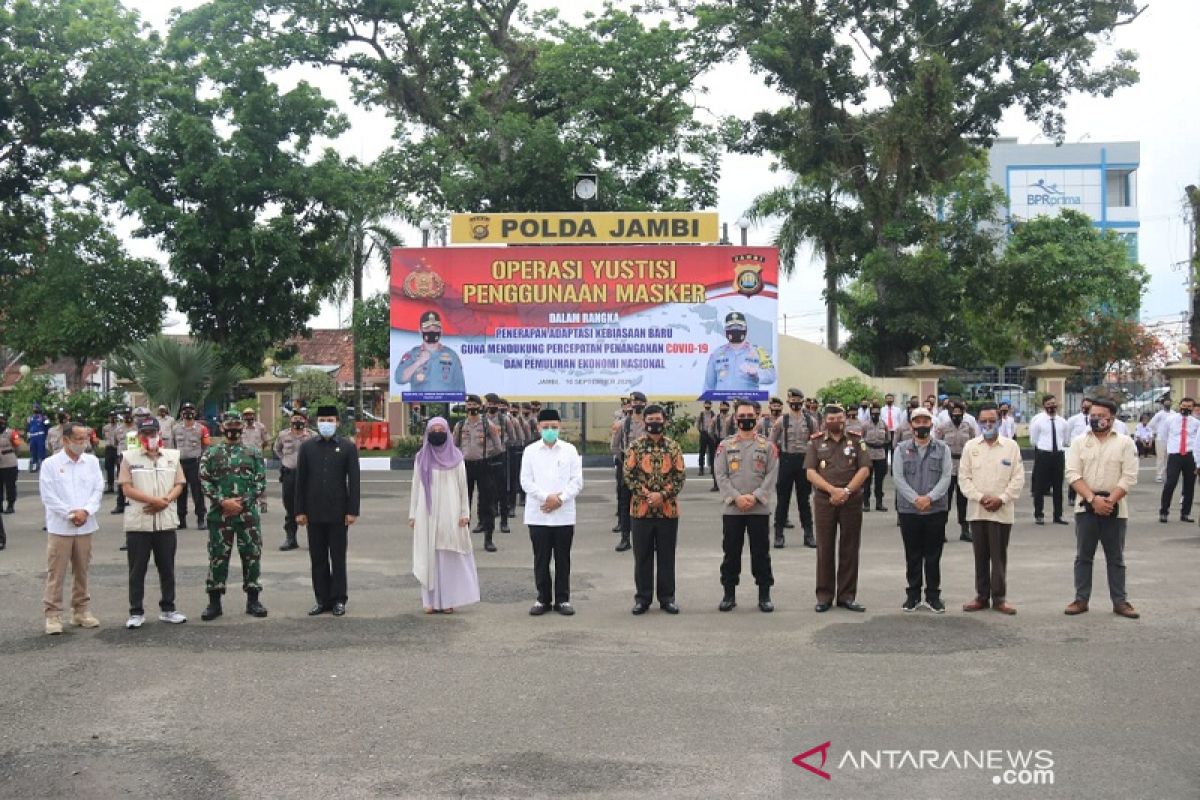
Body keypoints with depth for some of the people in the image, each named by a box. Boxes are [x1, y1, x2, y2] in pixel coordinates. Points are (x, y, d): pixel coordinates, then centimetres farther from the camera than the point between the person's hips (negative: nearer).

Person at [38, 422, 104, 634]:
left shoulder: (92, 461, 6)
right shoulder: (50, 464, -5)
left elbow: (98, 489, 2)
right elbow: (49, 496, -9)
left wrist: (86, 511, -12)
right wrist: (71, 514, -14)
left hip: (85, 526, 4)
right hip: (60, 527, -4)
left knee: (82, 571, 11)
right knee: (56, 573, -1)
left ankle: (80, 610, 21)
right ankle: (53, 614, 4)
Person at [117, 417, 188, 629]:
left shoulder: (172, 456, 9)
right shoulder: (129, 457, 1)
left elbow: (179, 485, 7)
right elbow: (127, 489, -6)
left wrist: (165, 501, -12)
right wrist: (154, 500, -16)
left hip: (166, 521, 3)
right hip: (138, 522, -2)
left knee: (167, 568, 9)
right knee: (137, 569, 3)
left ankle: (167, 609, 19)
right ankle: (136, 612, 10)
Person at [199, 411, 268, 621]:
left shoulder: (253, 454, 6)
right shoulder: (211, 454, 4)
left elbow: (260, 483, 2)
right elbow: (205, 482, -1)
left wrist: (241, 503, -8)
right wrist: (223, 502, -13)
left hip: (248, 514, 1)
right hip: (219, 515, -1)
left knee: (252, 555, 3)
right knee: (218, 557, 3)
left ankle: (252, 600, 13)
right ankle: (214, 602, 11)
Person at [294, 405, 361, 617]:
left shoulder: (348, 447, 0)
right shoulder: (307, 447, 5)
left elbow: (354, 480, -2)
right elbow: (300, 480, 5)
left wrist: (352, 511, -7)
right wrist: (299, 511, 1)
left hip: (338, 512, -2)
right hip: (314, 512, 2)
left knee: (338, 558, 5)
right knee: (318, 559, 7)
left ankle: (338, 600, 13)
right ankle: (322, 600, 15)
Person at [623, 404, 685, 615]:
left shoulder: (673, 447, 4)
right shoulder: (635, 446, 1)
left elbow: (680, 475, -1)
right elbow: (628, 475, -4)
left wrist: (663, 495, -13)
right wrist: (646, 494, -14)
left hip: (668, 509, 1)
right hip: (641, 509, -1)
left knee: (667, 555, 7)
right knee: (642, 556, 5)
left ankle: (667, 597, 16)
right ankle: (642, 598, 14)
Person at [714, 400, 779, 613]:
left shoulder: (768, 446, 5)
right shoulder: (725, 446, 5)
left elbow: (772, 476, -2)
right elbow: (721, 476, -1)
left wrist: (755, 497, -13)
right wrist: (736, 497, -13)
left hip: (760, 509, 0)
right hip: (731, 509, 0)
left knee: (761, 553, 4)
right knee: (730, 552, 5)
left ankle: (764, 595, 12)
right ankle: (729, 594, 14)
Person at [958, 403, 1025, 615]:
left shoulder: (1011, 446, 2)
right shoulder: (970, 446, 6)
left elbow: (1018, 478, -1)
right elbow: (964, 477, 2)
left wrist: (1002, 499, -11)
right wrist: (979, 497, -10)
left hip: (1001, 511, -2)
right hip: (976, 510, 2)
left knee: (999, 556, 1)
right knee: (980, 555, 7)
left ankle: (999, 597, 8)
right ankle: (982, 596, 14)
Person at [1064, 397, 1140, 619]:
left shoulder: (1125, 443, -1)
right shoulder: (1079, 442, 3)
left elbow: (1129, 478, -7)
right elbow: (1073, 475, -5)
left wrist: (1109, 501, -16)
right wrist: (1093, 499, -17)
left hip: (1115, 508, -1)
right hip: (1086, 507, 1)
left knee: (1116, 557, 7)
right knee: (1083, 556, 7)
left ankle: (1120, 601, 13)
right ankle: (1081, 599, 13)